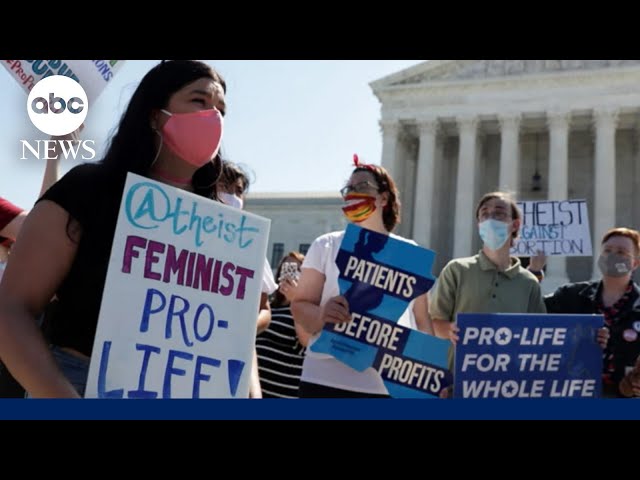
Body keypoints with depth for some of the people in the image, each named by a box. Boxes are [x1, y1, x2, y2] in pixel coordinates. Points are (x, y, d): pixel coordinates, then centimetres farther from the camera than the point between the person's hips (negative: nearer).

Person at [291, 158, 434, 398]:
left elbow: (422, 319, 15)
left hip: (391, 385, 2)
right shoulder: (326, 246, 8)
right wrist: (320, 315, -20)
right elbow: (299, 305, 2)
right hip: (326, 381, -1)